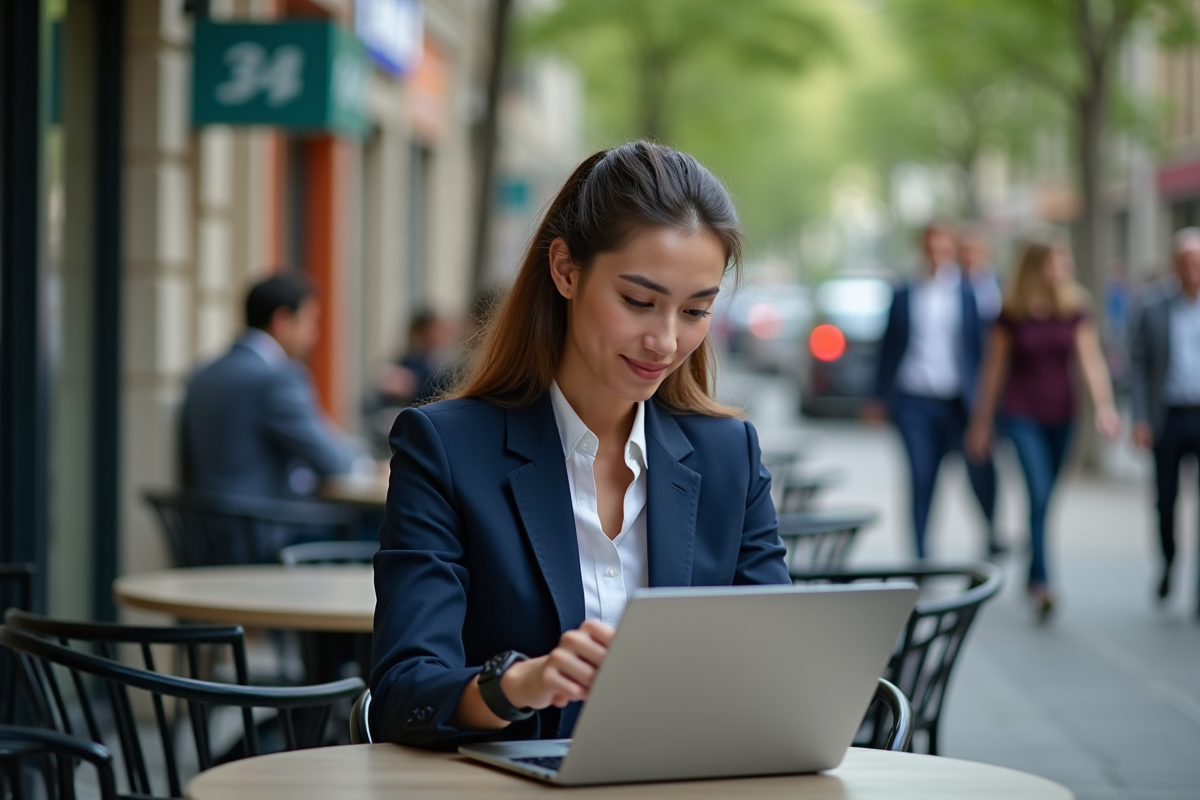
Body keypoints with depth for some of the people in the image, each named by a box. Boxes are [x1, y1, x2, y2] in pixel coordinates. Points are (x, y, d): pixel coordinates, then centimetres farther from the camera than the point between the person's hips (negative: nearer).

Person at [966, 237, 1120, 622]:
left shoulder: (1075, 311, -1)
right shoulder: (1011, 314, -7)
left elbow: (1092, 360, -7)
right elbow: (993, 367, 0)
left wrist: (1104, 405, -22)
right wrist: (982, 421, 4)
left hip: (1061, 414, 3)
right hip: (1022, 415, -3)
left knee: (1045, 498, 12)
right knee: (1040, 495, -16)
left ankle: (1032, 574, 29)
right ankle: (1042, 585, -19)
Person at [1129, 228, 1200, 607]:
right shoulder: (1153, 305, 2)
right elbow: (1138, 363, 4)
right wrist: (1141, 419, -2)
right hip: (1168, 418, 1)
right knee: (1165, 499, 8)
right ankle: (1168, 563, 33)